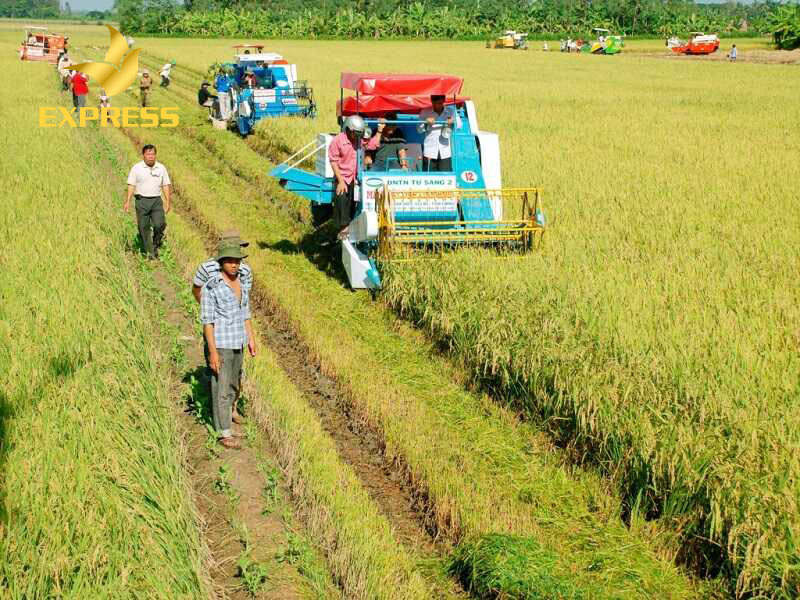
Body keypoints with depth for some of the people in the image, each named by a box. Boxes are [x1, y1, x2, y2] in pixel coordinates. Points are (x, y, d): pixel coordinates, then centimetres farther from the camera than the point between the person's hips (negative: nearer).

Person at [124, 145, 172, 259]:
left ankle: (156, 245, 11)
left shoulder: (161, 168, 8)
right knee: (144, 228, 0)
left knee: (160, 224, -14)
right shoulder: (136, 168, 1)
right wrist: (127, 201, -6)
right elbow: (131, 185, 1)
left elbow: (166, 185, 11)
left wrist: (167, 201, 4)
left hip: (156, 200, 1)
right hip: (142, 200, -1)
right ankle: (149, 252, 10)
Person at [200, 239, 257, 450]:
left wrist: (251, 338, 13)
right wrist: (212, 351, -18)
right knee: (221, 387, -1)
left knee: (234, 382, 19)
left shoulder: (241, 282, 4)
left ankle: (227, 411, 40)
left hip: (238, 342, 7)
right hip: (220, 343, -7)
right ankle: (224, 433, 6)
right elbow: (207, 321, -16)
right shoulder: (211, 287, -17)